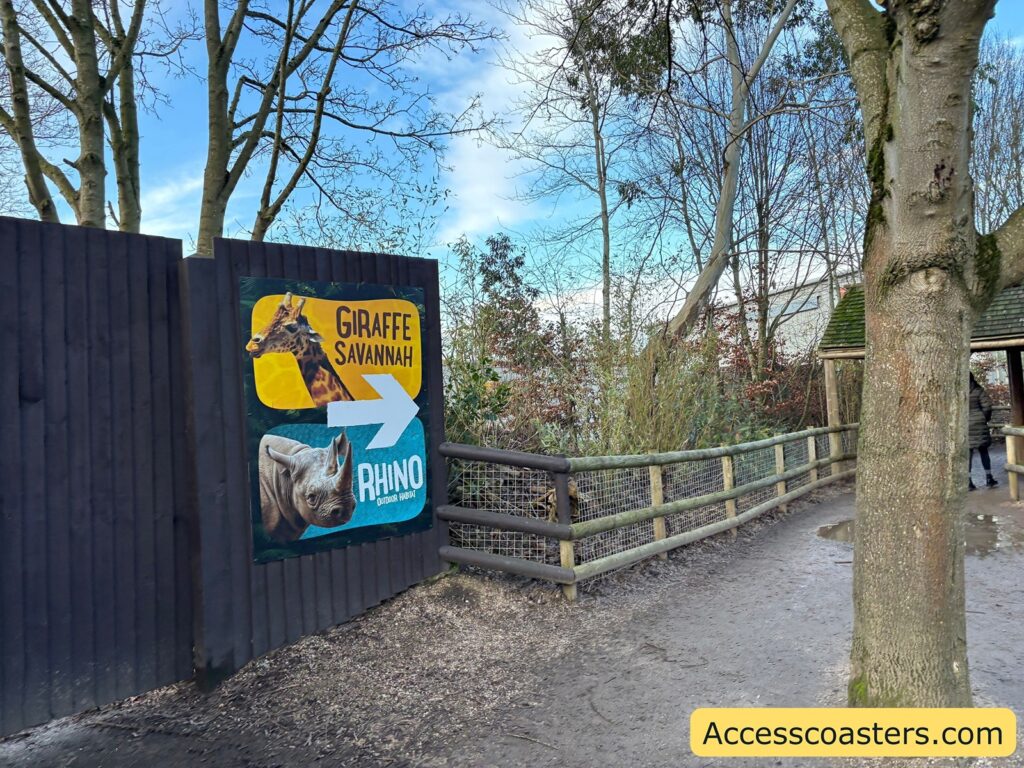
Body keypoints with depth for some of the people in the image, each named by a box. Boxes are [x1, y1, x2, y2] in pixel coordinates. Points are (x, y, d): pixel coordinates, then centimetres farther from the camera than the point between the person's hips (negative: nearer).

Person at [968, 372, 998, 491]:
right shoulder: (978, 390, -3)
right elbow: (987, 406, -6)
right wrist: (985, 419, 9)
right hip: (978, 425, 0)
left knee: (967, 454, 3)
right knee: (983, 451, 12)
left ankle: (968, 481, 3)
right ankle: (989, 479, 16)